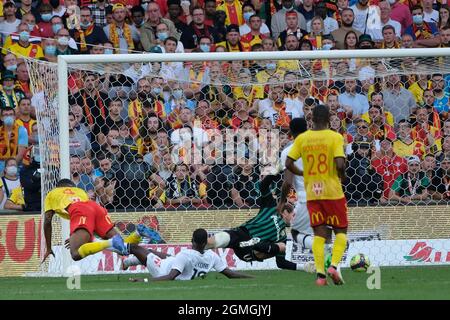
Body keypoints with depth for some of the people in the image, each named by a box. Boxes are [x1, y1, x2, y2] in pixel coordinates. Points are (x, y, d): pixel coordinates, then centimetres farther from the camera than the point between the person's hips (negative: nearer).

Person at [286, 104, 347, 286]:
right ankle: (334, 266, -10)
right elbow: (340, 164, -18)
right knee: (341, 231, 10)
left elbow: (289, 163, 0)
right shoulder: (335, 137, -8)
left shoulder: (302, 138, 3)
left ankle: (320, 273, -5)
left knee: (319, 234, 7)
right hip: (332, 191, -3)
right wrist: (342, 176, 3)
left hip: (311, 193, 3)